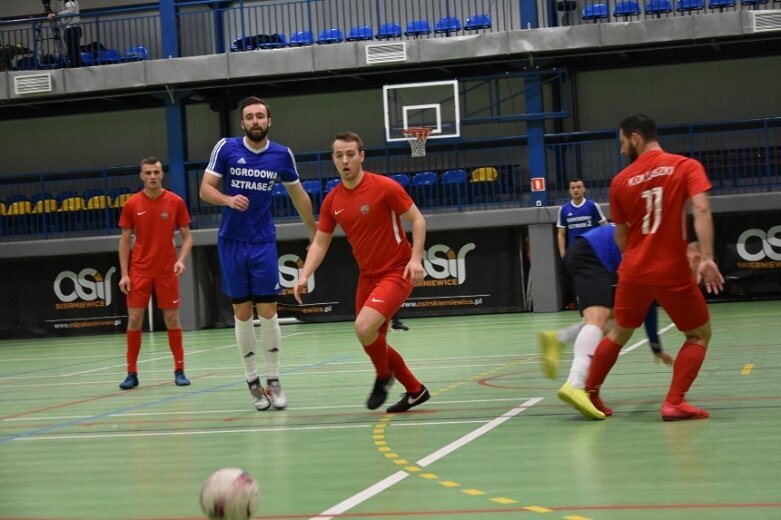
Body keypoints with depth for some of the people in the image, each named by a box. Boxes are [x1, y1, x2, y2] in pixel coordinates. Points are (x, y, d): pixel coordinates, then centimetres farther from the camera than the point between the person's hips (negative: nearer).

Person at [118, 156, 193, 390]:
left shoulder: (175, 202, -2)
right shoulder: (132, 204, -1)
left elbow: (187, 236, 3)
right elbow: (125, 240, 4)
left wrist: (181, 260, -14)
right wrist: (124, 274, -3)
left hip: (167, 271, 0)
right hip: (139, 271, 0)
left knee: (172, 319, 2)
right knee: (134, 319, -2)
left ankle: (179, 370, 12)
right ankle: (132, 373, 6)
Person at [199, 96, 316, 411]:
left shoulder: (282, 155, 0)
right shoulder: (226, 148, -4)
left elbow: (298, 195, 14)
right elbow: (205, 189, -3)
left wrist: (314, 232, 20)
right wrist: (228, 199, -23)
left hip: (264, 243, 1)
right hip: (231, 242, 0)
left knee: (268, 311, -2)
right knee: (242, 313, 3)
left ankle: (273, 381, 8)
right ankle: (253, 382, 11)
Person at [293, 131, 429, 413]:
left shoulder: (384, 187, -15)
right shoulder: (331, 201, 2)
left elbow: (417, 220, -9)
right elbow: (320, 243, 7)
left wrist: (416, 258, -21)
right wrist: (305, 275, -7)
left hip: (397, 271, -7)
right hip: (367, 275, 7)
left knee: (364, 327, -25)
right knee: (373, 341, 11)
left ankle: (384, 375, 4)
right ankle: (415, 390, 30)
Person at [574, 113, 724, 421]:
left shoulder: (621, 181, 4)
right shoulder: (687, 166, -3)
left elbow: (621, 235, 11)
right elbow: (701, 210, -18)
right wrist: (706, 257, -24)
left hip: (633, 272, 3)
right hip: (672, 272, -3)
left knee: (619, 334, 23)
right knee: (699, 335, 13)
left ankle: (590, 394, 27)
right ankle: (674, 403, -1)